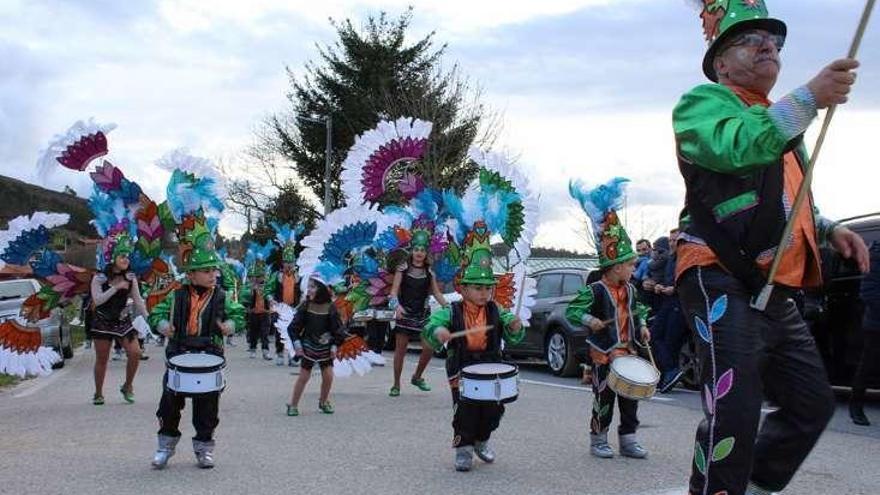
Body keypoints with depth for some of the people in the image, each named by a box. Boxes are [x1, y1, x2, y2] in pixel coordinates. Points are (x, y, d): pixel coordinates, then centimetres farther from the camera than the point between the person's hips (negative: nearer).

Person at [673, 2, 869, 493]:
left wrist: (829, 228, 18)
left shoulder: (783, 121, 26)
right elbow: (738, 146, -25)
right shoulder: (704, 102, -1)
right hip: (722, 283, -9)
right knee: (734, 411, -17)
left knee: (813, 404, 15)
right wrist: (811, 97, -30)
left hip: (777, 292, 9)